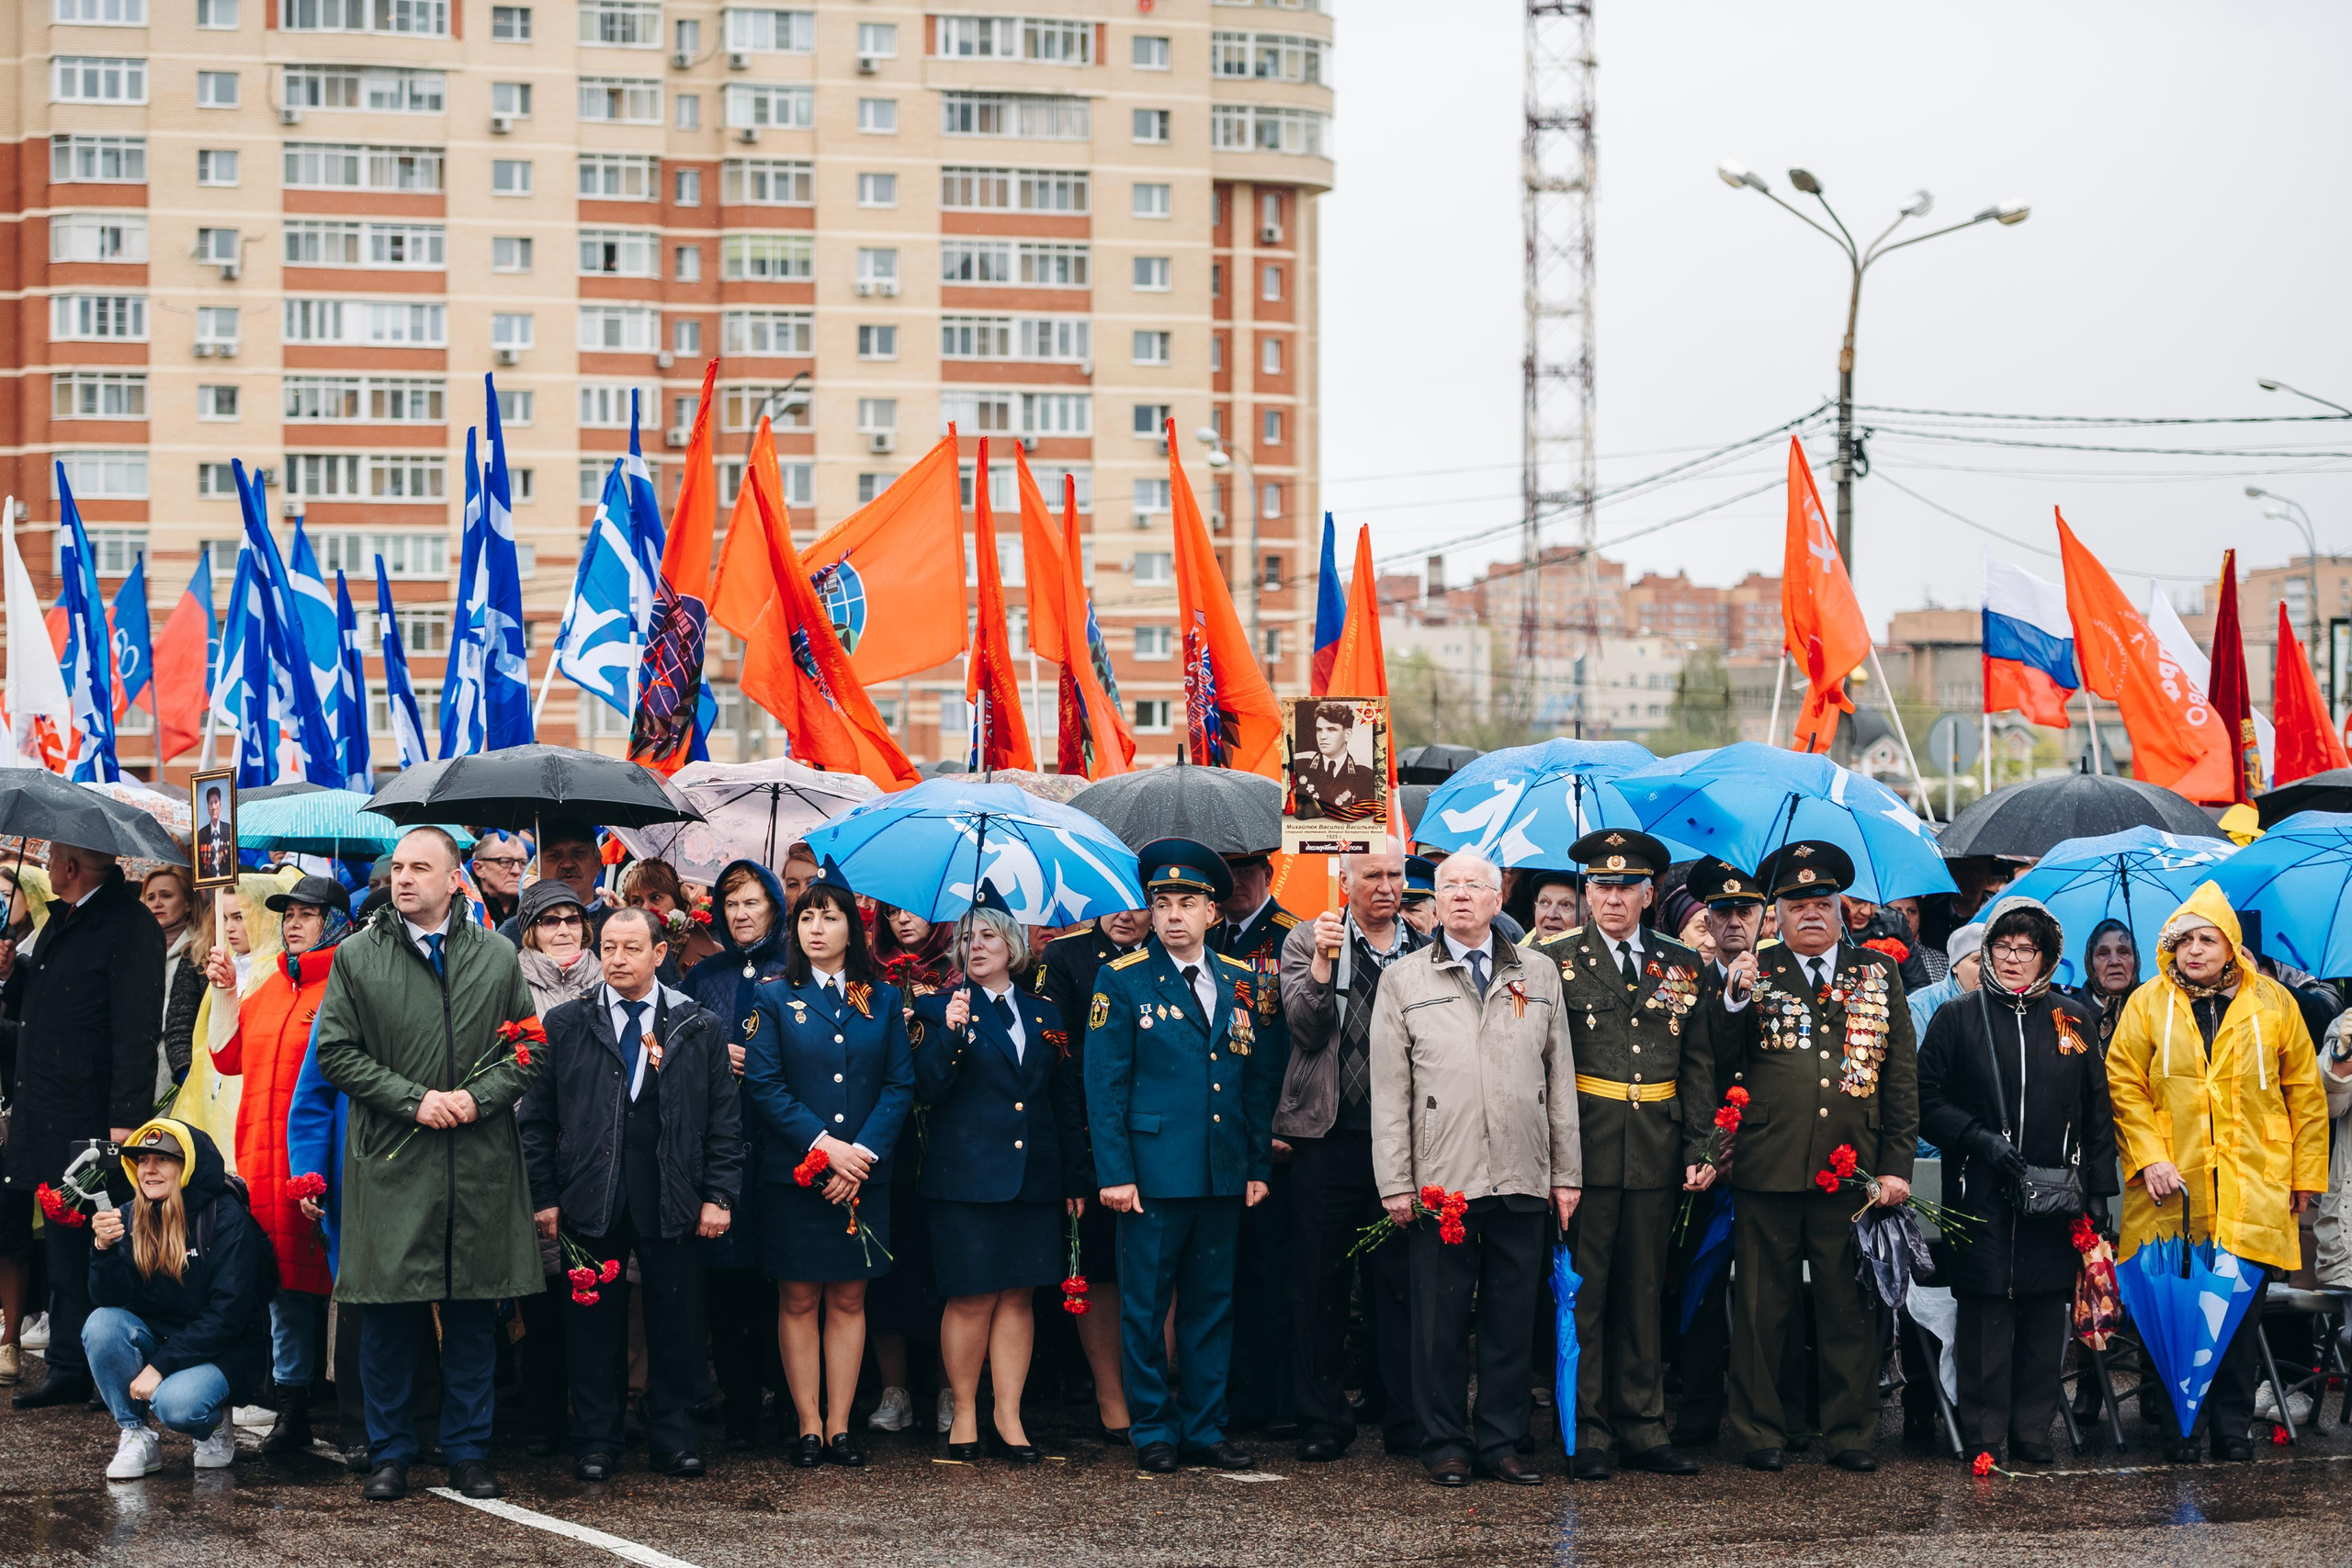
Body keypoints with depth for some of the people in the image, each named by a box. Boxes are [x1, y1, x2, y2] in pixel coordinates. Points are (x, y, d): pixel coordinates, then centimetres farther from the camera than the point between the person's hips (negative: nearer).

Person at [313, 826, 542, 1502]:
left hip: (481, 1165, 1)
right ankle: (390, 1452, 13)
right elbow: (336, 1052, 0)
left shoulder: (498, 959, 8)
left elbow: (528, 1050, 9)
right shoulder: (356, 957, 4)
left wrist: (478, 1096, -9)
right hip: (390, 1163, -1)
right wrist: (413, 1101, -10)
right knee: (388, 1310, 1)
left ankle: (469, 1450, 15)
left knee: (473, 1312, 5)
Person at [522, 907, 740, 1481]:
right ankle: (595, 1444, 13)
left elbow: (724, 1123, 6)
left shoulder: (700, 1030, 6)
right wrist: (545, 1197, -1)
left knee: (676, 1326, 4)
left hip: (673, 1205, 0)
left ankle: (674, 1440, 14)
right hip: (590, 1202, 0)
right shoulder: (564, 1026, 5)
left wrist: (719, 1196, -2)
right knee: (595, 1326, 4)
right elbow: (536, 1120, 5)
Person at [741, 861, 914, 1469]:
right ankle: (809, 1427, 7)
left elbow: (901, 1084, 3)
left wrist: (863, 1151, -10)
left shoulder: (882, 1000, 8)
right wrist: (823, 1145, -14)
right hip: (794, 1174, -1)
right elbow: (764, 1084, -5)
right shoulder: (775, 998, 3)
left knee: (849, 1299, 4)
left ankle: (840, 1426, 8)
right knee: (800, 1300, 1)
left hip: (865, 1173, 2)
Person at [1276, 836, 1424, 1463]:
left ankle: (1405, 1416, 10)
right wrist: (1324, 961, -18)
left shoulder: (1424, 951, 10)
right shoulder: (1308, 942, 5)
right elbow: (1306, 1028, -7)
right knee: (1319, 1281, 3)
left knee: (1400, 1281, 3)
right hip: (1329, 1135, -1)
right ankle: (1323, 1418, 11)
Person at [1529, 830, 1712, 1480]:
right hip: (1584, 1148, -3)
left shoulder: (1682, 965, 11)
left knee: (1643, 1292, 9)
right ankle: (1587, 1433, 5)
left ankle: (1643, 1428, 15)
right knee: (1582, 1291, 0)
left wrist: (1700, 1148, 5)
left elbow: (1698, 1064, 12)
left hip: (1656, 1154, 3)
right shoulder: (1553, 960, 1)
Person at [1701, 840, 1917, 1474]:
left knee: (1850, 1305, 5)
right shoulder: (1753, 972, 7)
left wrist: (1897, 1164, 3)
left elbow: (1902, 1077, 10)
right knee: (1763, 1307, 3)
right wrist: (1733, 1000, -15)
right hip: (1768, 1169, -1)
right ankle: (1759, 1433, 11)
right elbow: (1720, 1065, 1)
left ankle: (1850, 1433, 14)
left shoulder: (1878, 973, 12)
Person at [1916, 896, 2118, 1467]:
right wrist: (1980, 1139, -11)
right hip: (1983, 1199, -2)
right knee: (1986, 1311, -4)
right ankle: (1985, 1435, 3)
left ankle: (2033, 1430, 12)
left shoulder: (2073, 1019, 11)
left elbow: (2097, 1110, 12)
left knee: (2047, 1313, 3)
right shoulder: (1957, 1019, 5)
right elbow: (1927, 1100, 3)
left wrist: (2098, 1186, 6)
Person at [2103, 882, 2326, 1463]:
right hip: (2173, 1187, 0)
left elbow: (2305, 1092, 10)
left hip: (2250, 1191, 0)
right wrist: (2150, 1157, -9)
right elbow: (2124, 1085, 2)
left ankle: (2233, 1429, 12)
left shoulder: (2272, 1003, 6)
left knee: (2239, 1309, 3)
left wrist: (2306, 1173, 7)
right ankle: (2178, 1428, 10)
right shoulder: (2148, 1003, 4)